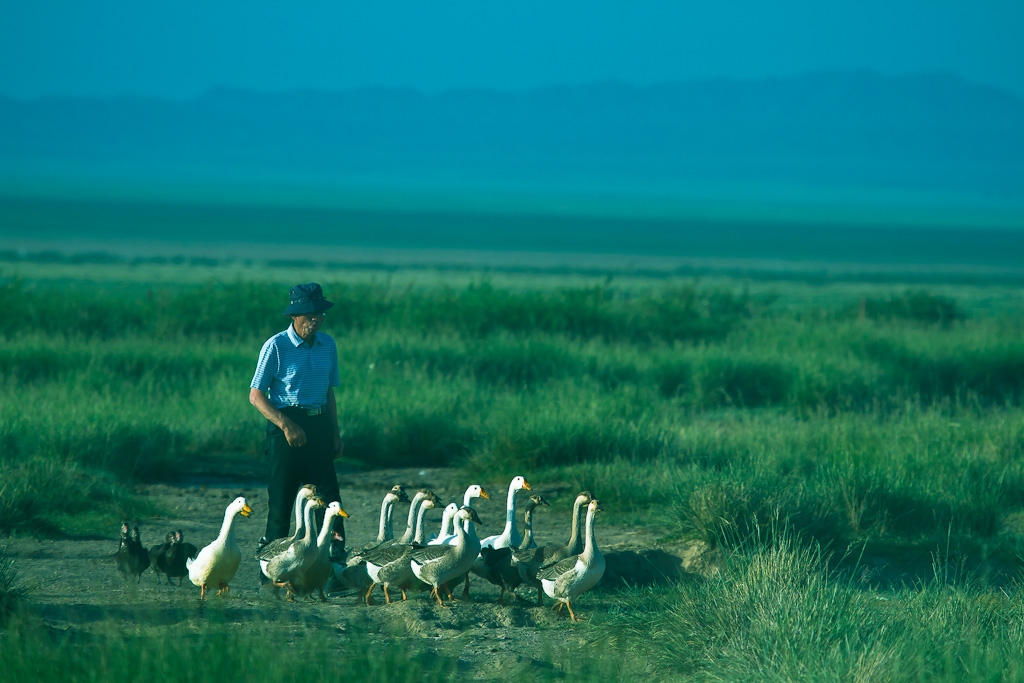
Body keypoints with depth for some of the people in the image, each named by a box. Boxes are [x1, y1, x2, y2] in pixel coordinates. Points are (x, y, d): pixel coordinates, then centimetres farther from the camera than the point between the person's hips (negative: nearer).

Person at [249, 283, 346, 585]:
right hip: (287, 425, -5)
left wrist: (335, 432, 12)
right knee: (281, 500, -2)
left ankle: (335, 563, 2)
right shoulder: (276, 346, -8)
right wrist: (286, 425, -18)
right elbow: (256, 395, -9)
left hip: (318, 424, 5)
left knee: (329, 494, -1)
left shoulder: (328, 345, 8)